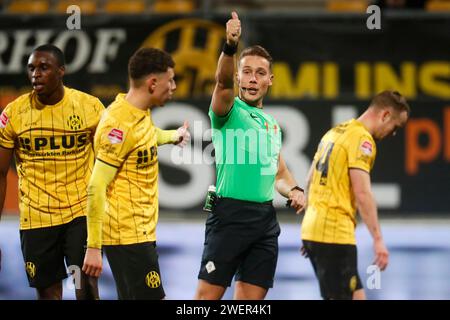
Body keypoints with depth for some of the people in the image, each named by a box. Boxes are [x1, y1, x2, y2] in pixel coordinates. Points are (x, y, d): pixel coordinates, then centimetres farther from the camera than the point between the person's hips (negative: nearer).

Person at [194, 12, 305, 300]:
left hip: (266, 219, 7)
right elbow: (223, 82, -25)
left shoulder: (272, 124, 18)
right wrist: (230, 47, -44)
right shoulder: (229, 110, -3)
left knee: (251, 299, 6)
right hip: (230, 214, -6)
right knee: (208, 296, -8)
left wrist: (293, 190, 4)